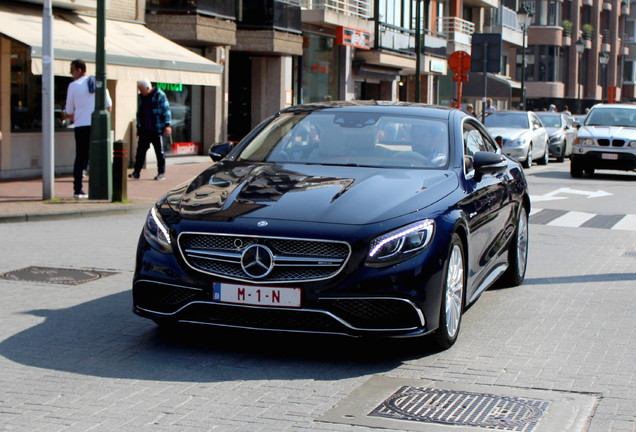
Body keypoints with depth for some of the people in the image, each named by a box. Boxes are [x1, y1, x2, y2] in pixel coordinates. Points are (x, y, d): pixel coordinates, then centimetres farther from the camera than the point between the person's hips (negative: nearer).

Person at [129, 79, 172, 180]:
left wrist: (167, 125, -12)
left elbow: (166, 110, -6)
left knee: (159, 152, 2)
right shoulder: (140, 97, 13)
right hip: (144, 130, 5)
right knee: (140, 151, 3)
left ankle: (161, 173, 8)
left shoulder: (159, 95, -5)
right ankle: (136, 172, 7)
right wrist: (138, 128, 21)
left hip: (157, 130, -5)